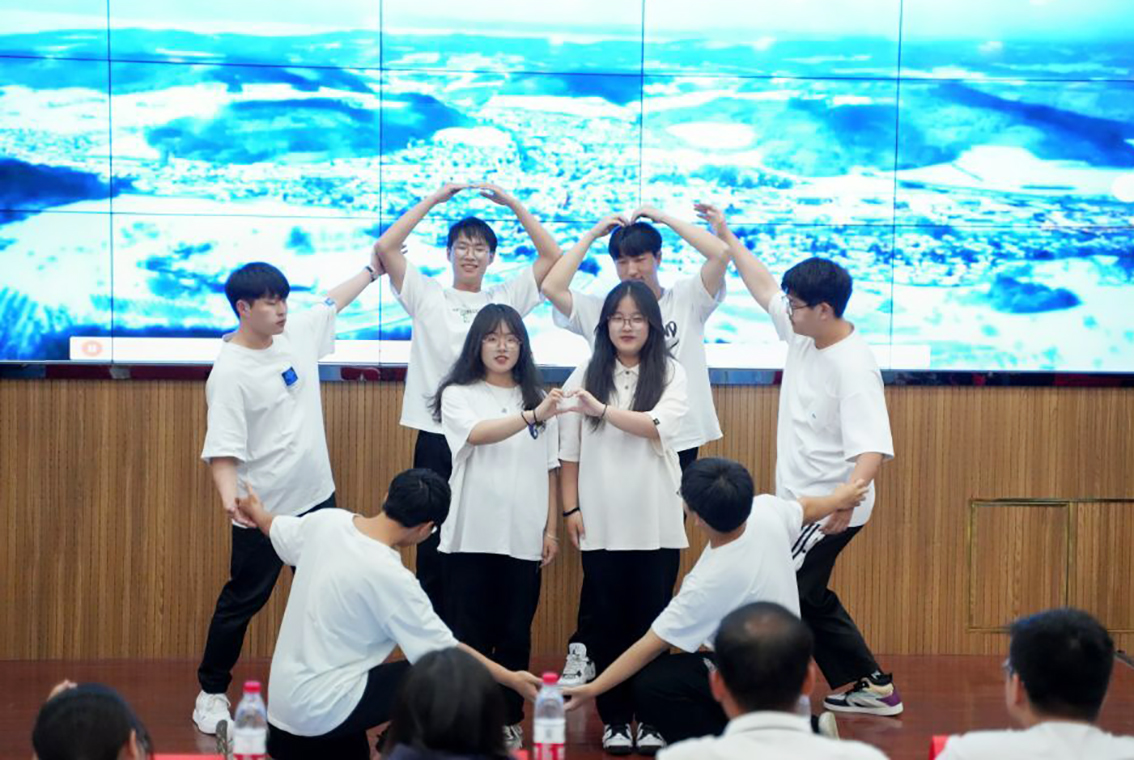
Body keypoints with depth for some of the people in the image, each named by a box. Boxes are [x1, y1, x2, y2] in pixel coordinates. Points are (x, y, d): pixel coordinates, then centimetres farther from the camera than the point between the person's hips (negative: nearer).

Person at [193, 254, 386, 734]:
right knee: (243, 601, 4)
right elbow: (222, 448, -25)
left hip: (316, 497, 7)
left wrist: (372, 269, 31)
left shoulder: (297, 332, 1)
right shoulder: (231, 372, -20)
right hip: (264, 509, -7)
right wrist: (229, 497, -40)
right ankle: (211, 694, 18)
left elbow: (332, 302, 22)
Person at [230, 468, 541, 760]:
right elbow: (445, 653, -16)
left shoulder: (326, 522, -4)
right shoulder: (390, 577, -22)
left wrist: (259, 515, 43)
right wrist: (512, 679, -4)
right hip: (320, 714, -8)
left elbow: (280, 532, 20)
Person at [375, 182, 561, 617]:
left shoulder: (506, 299, 11)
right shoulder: (426, 296, 7)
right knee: (434, 547, 4)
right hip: (437, 437, -1)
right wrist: (434, 199, -3)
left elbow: (552, 255, 5)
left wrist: (511, 204, 0)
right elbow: (384, 248, -2)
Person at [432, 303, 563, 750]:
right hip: (472, 537, -2)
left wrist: (551, 530, 7)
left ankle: (509, 721, 17)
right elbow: (479, 434, -21)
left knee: (515, 636, 7)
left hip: (524, 538, 3)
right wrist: (532, 417, -36)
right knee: (470, 635, 1)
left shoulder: (537, 398, 10)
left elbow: (549, 471, 12)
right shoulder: (458, 395, 0)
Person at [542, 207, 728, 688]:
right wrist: (594, 233, -3)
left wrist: (663, 217, -5)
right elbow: (552, 288, -9)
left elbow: (719, 255, -9)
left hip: (676, 448, 0)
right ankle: (583, 652, 8)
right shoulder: (599, 310, 5)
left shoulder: (686, 300, 4)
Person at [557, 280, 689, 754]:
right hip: (601, 522, 1)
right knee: (609, 621, 5)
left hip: (656, 522, -1)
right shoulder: (586, 375, 4)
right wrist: (570, 508, -1)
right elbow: (569, 449, 4)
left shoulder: (671, 374, 2)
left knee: (652, 620, 4)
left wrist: (603, 409, -24)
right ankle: (614, 719, 13)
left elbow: (662, 427, -16)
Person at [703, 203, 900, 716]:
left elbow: (873, 448, -34)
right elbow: (764, 287, 18)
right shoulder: (802, 333, 0)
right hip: (798, 501, 10)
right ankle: (873, 688, 30)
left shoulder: (854, 368, -25)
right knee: (808, 600, 20)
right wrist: (726, 236, 22)